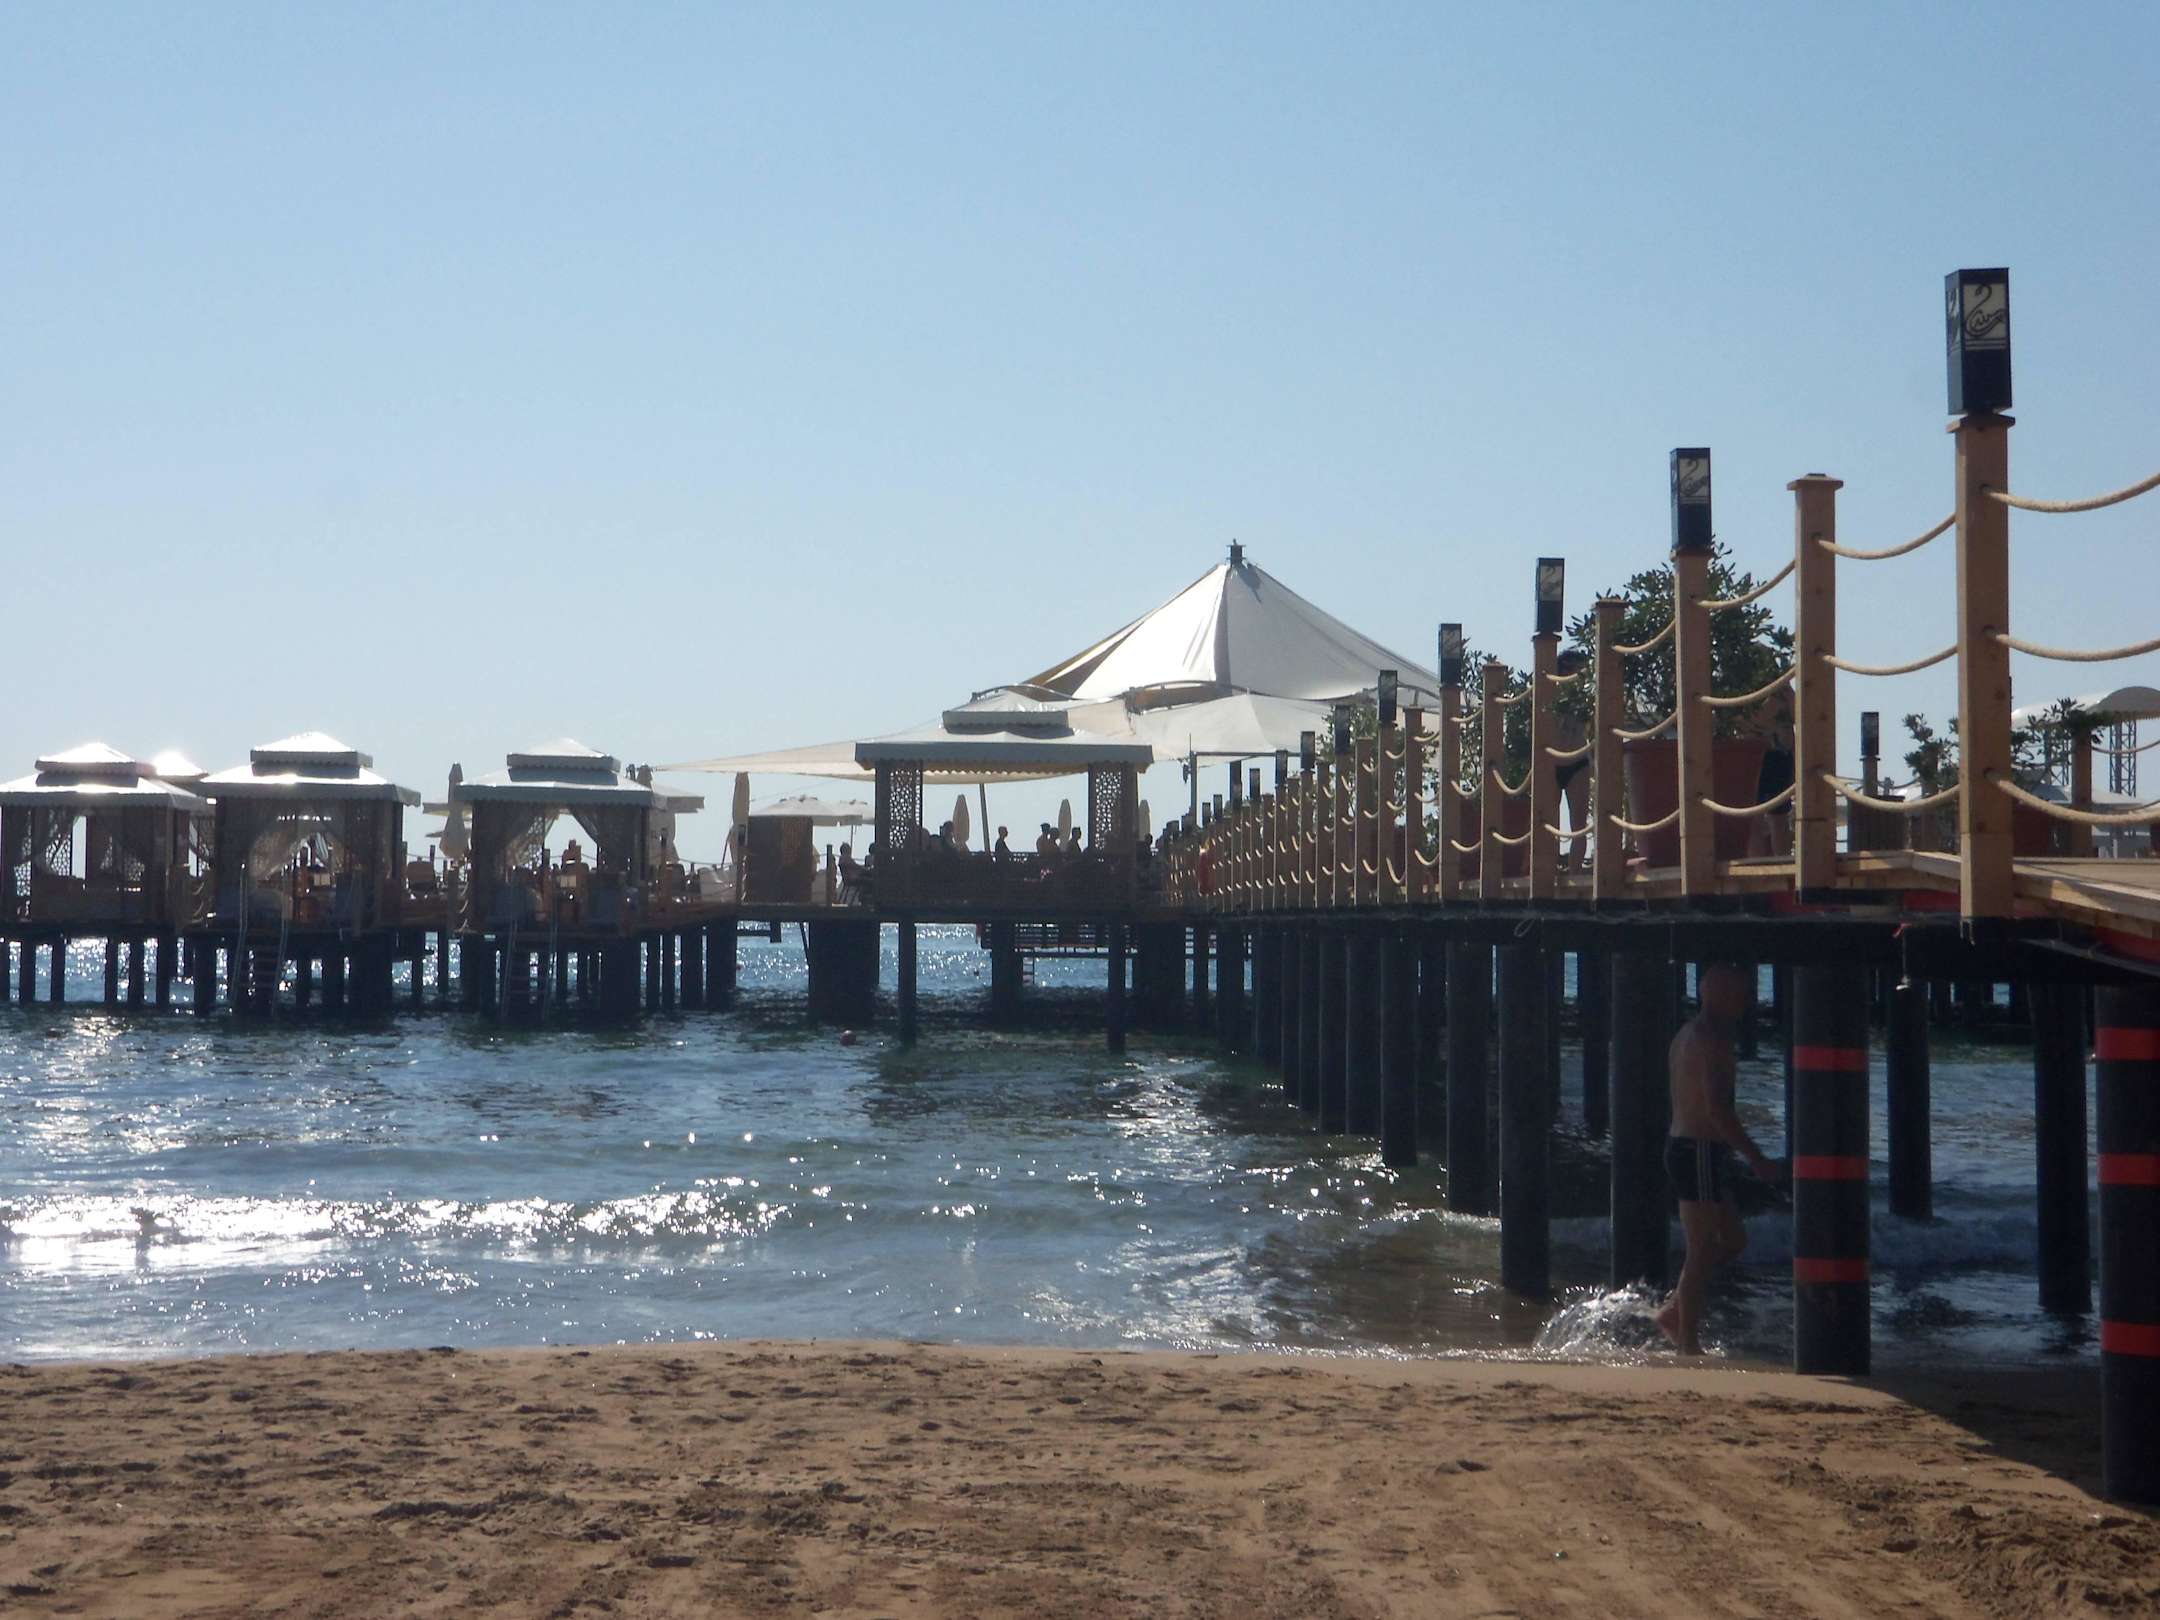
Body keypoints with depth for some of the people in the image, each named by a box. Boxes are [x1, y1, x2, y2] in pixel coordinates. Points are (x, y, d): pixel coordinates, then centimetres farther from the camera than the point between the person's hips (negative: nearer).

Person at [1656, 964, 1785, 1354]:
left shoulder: (1686, 1035, 16)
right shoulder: (1712, 1040, -16)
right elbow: (1717, 1108, -25)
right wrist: (1756, 1159, -24)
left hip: (1682, 1146, 10)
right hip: (1701, 1151, -10)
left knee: (1733, 1239, 17)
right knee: (1703, 1250, -4)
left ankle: (1674, 1312, 18)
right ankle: (1689, 1344, 0)